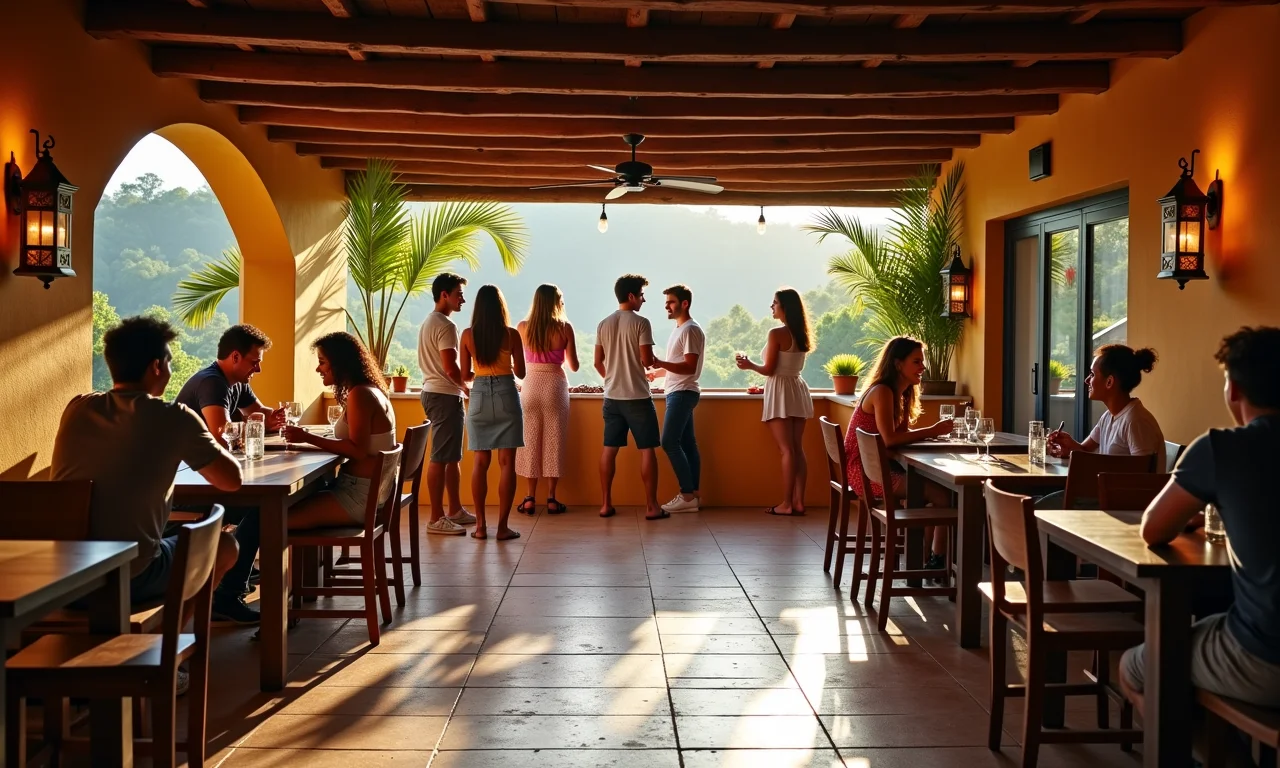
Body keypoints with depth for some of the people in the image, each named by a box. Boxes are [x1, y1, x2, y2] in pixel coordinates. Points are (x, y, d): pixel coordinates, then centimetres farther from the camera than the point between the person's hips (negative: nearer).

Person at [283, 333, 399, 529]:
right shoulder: (370, 391, 13)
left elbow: (358, 450, -21)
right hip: (370, 492, 10)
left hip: (361, 496, -10)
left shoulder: (360, 395, -14)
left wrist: (308, 437, -17)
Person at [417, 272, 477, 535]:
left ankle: (455, 511, 23)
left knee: (453, 456, 16)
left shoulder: (428, 323, 17)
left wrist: (462, 381, 18)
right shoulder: (445, 325, -15)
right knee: (440, 458, -7)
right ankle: (436, 519, -4)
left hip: (433, 392, 11)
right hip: (445, 396, -11)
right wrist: (466, 388, -3)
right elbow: (450, 368, -20)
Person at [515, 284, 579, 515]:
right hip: (555, 385, -2)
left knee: (530, 440, 8)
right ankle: (551, 498, 6)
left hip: (531, 386, 2)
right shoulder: (564, 328, -5)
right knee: (554, 441, 5)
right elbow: (574, 366, 0)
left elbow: (520, 361, 12)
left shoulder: (523, 327, 0)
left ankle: (531, 498, 9)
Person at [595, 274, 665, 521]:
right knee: (647, 449, 1)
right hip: (637, 397, -5)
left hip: (612, 397, 5)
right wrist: (652, 359, 8)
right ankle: (651, 507, 1)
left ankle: (606, 504, 11)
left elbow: (598, 363, 9)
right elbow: (647, 361, -15)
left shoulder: (603, 324, 7)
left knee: (609, 449, 9)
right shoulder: (641, 323, -10)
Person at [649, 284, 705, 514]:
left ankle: (687, 495, -10)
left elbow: (689, 367, -21)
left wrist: (661, 363, -31)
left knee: (669, 443, -12)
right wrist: (656, 373, 19)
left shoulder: (690, 329, -13)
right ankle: (692, 494, 8)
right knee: (686, 443, 7)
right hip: (678, 392, 10)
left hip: (682, 393, -10)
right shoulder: (679, 329, 17)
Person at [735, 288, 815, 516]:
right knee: (798, 449, 8)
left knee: (787, 450, -6)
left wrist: (749, 365, 6)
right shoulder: (801, 335, 10)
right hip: (798, 390, 7)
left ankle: (786, 503, -2)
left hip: (781, 392, -7)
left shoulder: (777, 333, -14)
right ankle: (799, 501, 9)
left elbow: (769, 370, -12)